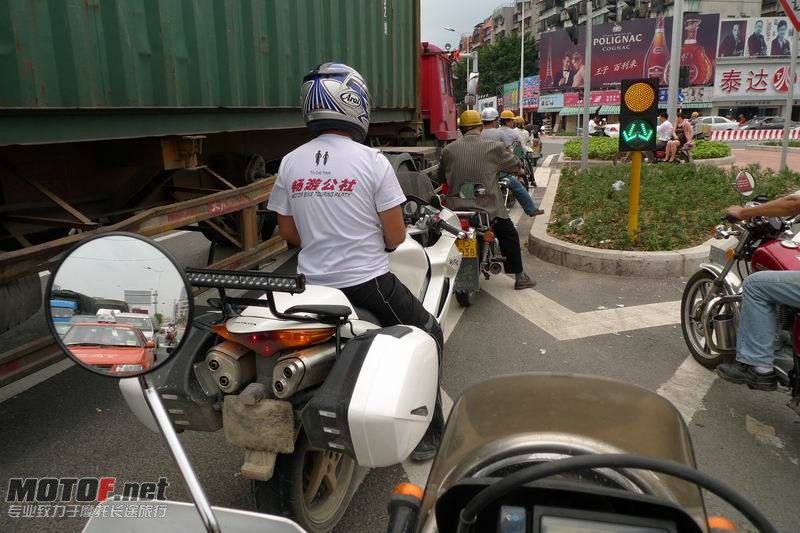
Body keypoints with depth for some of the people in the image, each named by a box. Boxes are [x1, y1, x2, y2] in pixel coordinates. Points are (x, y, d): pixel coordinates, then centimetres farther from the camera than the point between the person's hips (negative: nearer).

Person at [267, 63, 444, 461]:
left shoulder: (290, 163, 1)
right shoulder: (372, 161, -12)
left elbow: (288, 233, 8)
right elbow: (395, 237, -10)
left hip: (313, 284, 5)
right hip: (367, 282, -4)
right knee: (428, 336, 16)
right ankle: (428, 433, 18)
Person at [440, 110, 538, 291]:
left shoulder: (448, 149, 1)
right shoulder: (494, 146, -6)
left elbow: (441, 177, 13)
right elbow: (515, 166, 8)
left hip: (457, 207, 3)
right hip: (489, 206, -2)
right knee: (510, 237, 14)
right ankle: (520, 277, 20)